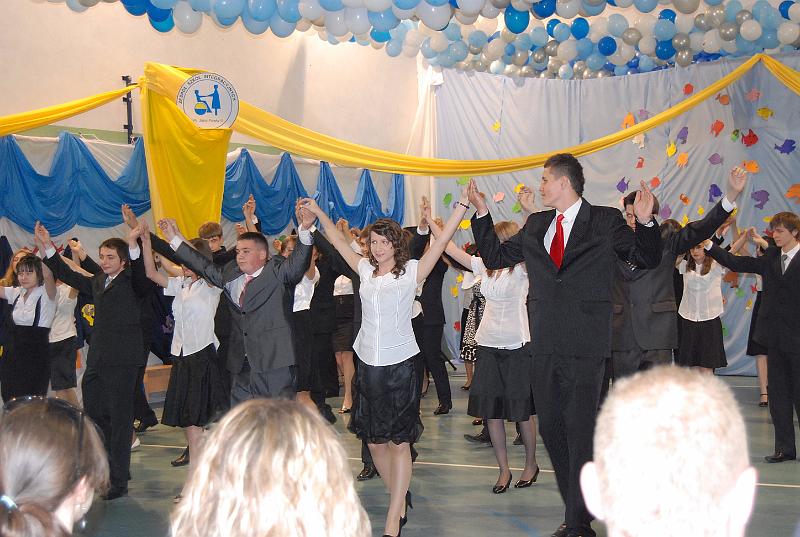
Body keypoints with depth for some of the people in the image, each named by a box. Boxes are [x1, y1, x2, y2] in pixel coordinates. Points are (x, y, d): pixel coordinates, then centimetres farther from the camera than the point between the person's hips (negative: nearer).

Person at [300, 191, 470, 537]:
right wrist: (318, 213, 19)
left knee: (399, 440, -1)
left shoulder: (411, 271, -3)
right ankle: (400, 499, 28)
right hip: (368, 363, 5)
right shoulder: (366, 269, 9)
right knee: (374, 440, 10)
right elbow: (337, 241, 19)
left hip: (400, 364, -5)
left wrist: (462, 205, -15)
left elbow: (442, 239, -9)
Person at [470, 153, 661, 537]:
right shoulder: (535, 225, 14)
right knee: (550, 428, 11)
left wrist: (645, 222, -15)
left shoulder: (606, 221, 0)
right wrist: (482, 213, 12)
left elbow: (648, 259, 3)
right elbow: (495, 256, 20)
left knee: (580, 431, -3)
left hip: (585, 347, -6)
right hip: (546, 345, 6)